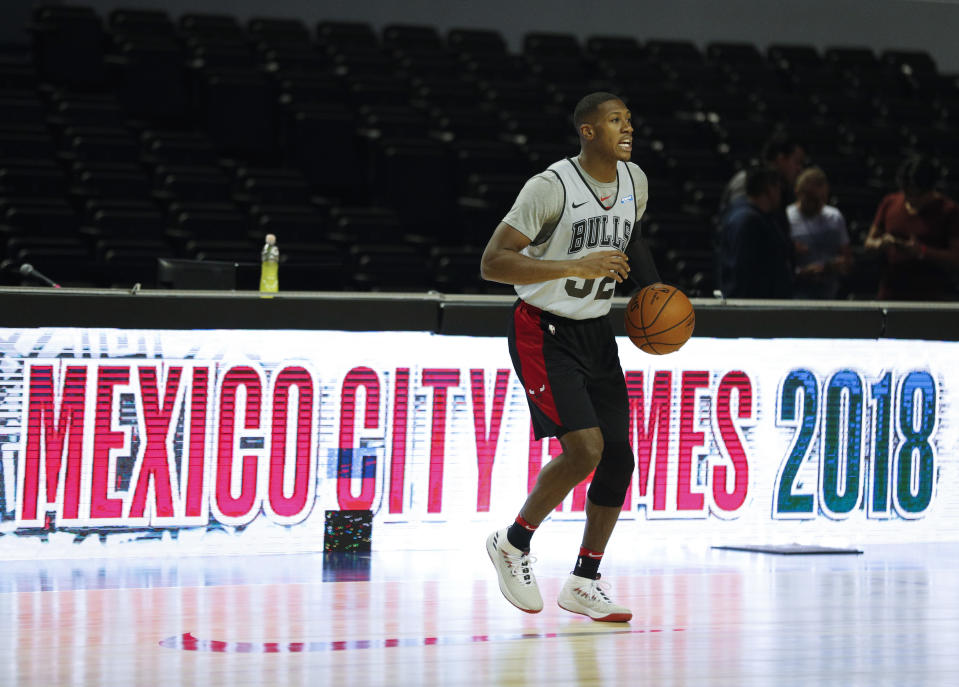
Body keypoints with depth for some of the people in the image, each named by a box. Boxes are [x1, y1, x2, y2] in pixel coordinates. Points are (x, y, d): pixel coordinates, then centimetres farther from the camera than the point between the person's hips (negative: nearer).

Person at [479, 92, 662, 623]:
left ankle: (584, 583, 14)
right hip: (543, 332, -7)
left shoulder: (634, 181, 2)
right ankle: (513, 543, 3)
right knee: (585, 448, -19)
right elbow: (492, 264, -24)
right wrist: (575, 266, -32)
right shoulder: (551, 188, -20)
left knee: (618, 457, 2)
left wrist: (651, 287, 8)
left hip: (595, 331, 7)